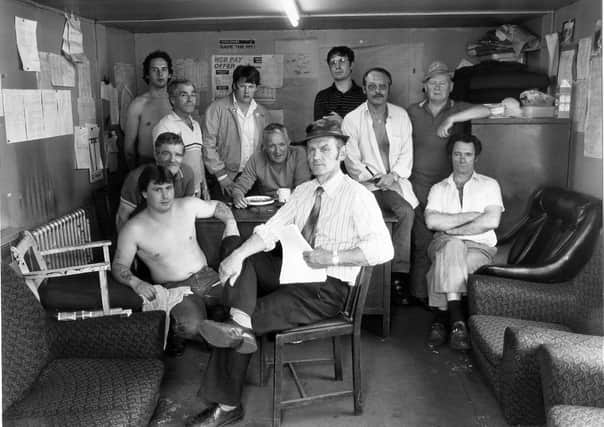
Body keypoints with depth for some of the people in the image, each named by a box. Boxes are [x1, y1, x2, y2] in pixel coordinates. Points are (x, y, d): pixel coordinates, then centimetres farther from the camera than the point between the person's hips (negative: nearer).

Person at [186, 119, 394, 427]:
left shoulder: (357, 196, -10)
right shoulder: (303, 191, 10)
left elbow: (383, 249, -19)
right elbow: (270, 230, 0)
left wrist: (332, 257, -25)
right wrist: (237, 255, -17)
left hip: (328, 288, -6)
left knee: (273, 307, -31)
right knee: (245, 262, -15)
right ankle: (242, 327, -24)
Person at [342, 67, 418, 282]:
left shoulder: (401, 115, 10)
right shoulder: (351, 120, 1)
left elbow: (406, 153, 9)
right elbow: (351, 162, -2)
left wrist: (393, 175, -9)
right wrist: (376, 179, -12)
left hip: (397, 182, 2)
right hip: (368, 185, -2)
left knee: (407, 212, -25)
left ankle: (398, 272, -14)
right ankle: (401, 269, -14)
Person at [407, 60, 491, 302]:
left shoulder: (458, 109, 4)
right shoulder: (413, 112, 9)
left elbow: (485, 111, -16)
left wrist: (451, 119, -23)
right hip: (420, 187, 1)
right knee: (421, 243, 1)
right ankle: (420, 293, 13)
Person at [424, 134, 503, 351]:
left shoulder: (489, 185, 13)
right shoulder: (438, 188, 16)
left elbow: (491, 221, -6)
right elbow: (431, 221, -4)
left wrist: (451, 228, -8)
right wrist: (471, 215, -7)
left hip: (480, 247, -1)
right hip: (445, 245, 1)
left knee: (443, 266, -33)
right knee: (453, 246, -36)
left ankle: (441, 318, -22)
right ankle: (456, 319, -37)